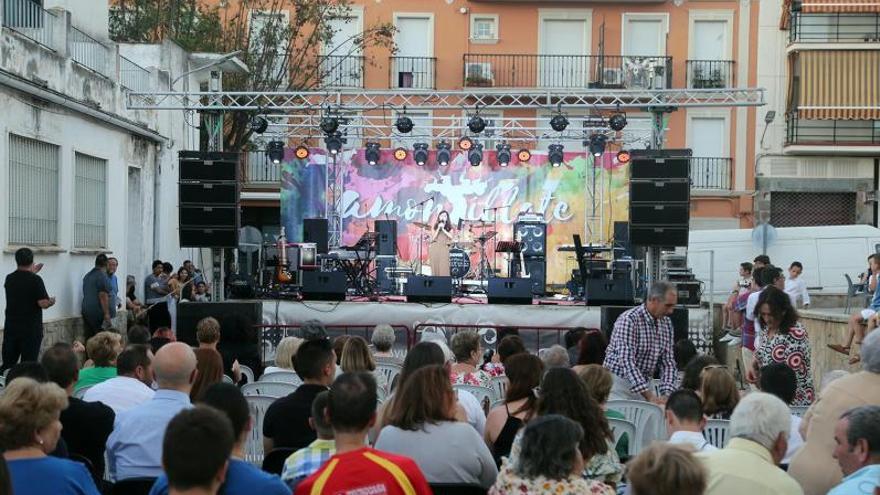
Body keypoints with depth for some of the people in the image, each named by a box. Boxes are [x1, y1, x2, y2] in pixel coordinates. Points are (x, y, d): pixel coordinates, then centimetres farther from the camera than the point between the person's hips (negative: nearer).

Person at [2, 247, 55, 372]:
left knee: (7, 364, 9)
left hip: (11, 328, 5)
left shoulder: (9, 279, 5)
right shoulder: (36, 280, -13)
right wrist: (51, 302, 5)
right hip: (31, 329, -5)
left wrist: (31, 272, 35)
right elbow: (43, 304, -17)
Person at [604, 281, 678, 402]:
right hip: (619, 382, -6)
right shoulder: (629, 320, -20)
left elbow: (668, 362, 4)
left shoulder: (666, 323, 3)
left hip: (645, 383, 6)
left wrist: (667, 393, -12)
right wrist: (649, 396, -33)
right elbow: (626, 361, -27)